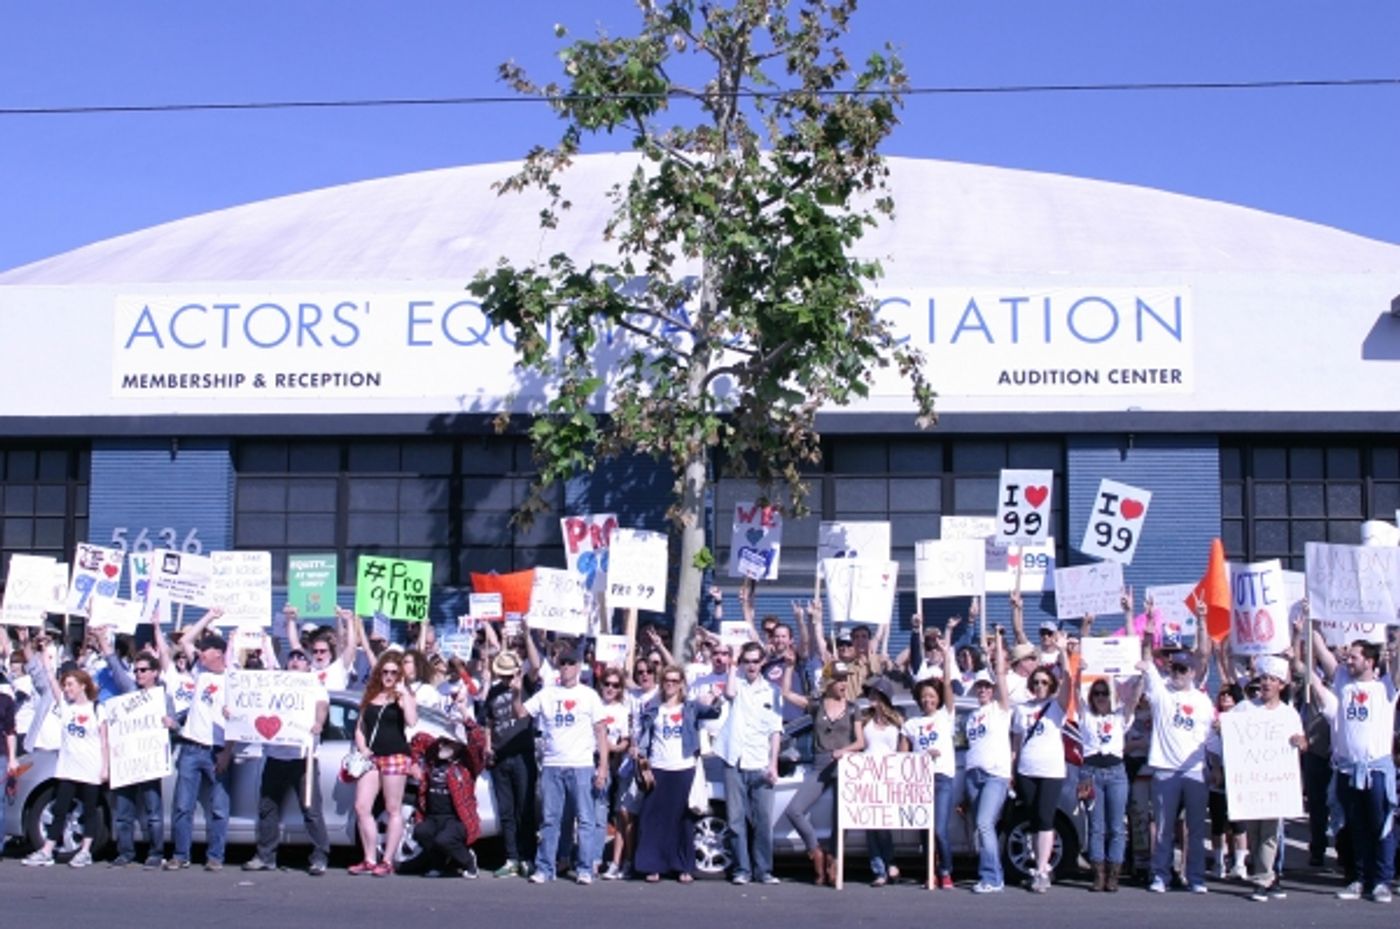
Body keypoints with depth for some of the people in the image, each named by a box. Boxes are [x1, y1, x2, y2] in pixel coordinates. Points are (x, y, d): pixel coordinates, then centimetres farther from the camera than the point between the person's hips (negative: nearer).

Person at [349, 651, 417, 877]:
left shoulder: (403, 696, 3)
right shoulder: (370, 696, 17)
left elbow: (412, 721, -15)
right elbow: (360, 728, 20)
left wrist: (404, 694, -14)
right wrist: (362, 747, 2)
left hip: (395, 756, -5)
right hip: (372, 757, 5)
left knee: (393, 810, -1)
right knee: (362, 807, -2)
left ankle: (387, 862, 2)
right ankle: (369, 860, 6)